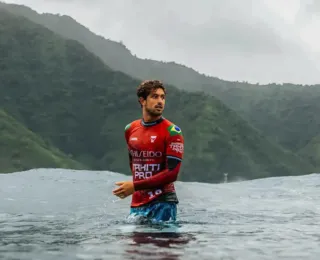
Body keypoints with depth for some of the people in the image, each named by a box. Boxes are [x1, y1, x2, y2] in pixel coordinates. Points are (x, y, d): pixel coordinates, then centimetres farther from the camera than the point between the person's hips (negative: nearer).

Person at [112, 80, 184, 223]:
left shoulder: (172, 132, -7)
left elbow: (172, 173, -14)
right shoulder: (130, 130, 9)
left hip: (162, 203, -5)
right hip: (137, 204, 5)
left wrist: (136, 186, -17)